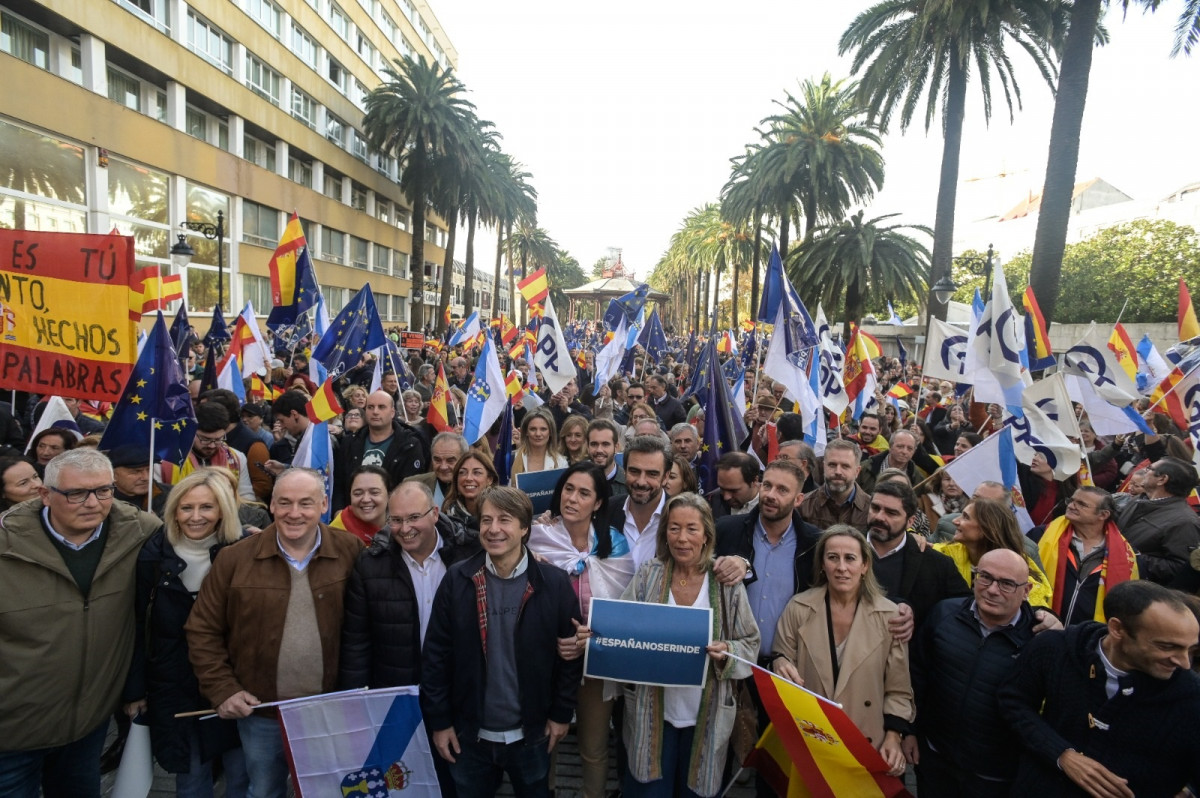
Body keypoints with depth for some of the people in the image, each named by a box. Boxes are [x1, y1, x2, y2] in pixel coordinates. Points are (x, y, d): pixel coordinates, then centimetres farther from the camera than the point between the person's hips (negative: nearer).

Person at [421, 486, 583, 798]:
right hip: (470, 734, 1)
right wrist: (439, 720, -4)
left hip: (531, 733, 0)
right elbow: (436, 654, -5)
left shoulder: (553, 582, -11)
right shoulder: (457, 579, -9)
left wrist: (561, 714, -2)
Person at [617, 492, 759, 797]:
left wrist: (727, 653, -21)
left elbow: (750, 644, -2)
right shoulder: (648, 575, -6)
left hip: (706, 716, 0)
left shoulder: (727, 582, -8)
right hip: (652, 713, 0)